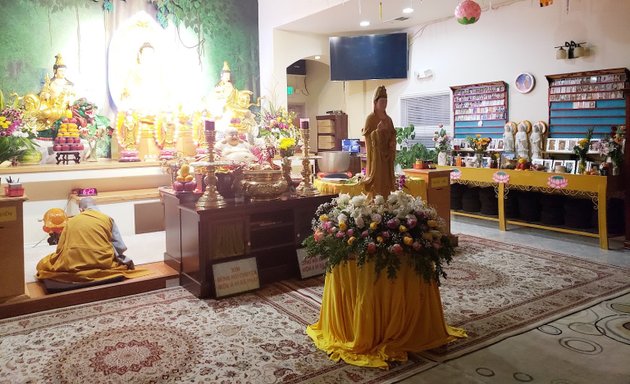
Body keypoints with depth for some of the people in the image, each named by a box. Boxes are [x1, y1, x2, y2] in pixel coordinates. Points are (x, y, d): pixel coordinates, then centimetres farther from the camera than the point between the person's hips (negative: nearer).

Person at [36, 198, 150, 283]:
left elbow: (60, 248, 10)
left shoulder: (71, 221, 13)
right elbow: (120, 248, 4)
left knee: (44, 264, 30)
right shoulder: (107, 218, 8)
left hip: (72, 266, 1)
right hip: (102, 264, -1)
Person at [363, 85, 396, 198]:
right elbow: (367, 137, -9)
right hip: (375, 156, -6)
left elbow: (393, 135, 18)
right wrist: (377, 130, -25)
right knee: (376, 181, -9)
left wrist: (393, 143, -3)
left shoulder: (388, 119, 13)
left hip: (387, 156, 6)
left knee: (386, 181, 6)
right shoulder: (370, 118, -5)